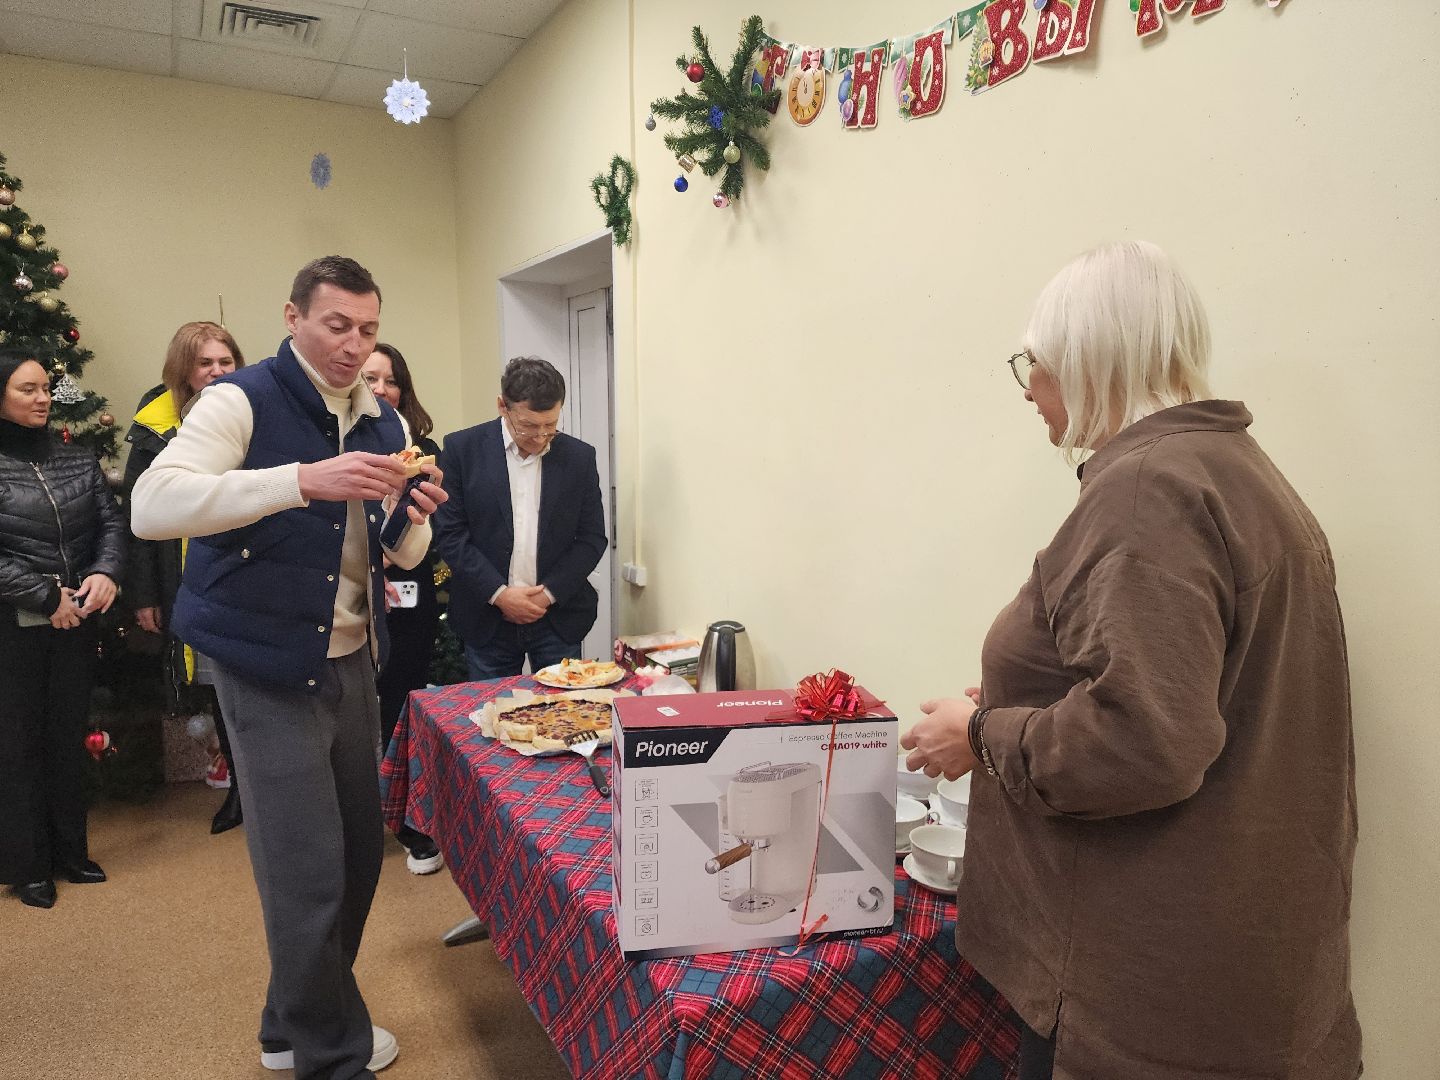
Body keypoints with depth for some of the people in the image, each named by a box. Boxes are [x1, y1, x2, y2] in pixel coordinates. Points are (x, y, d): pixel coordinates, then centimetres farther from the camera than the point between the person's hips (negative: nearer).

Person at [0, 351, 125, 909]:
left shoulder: (77, 461, 7)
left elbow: (112, 523, 4)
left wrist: (105, 573, -14)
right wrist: (45, 595, -16)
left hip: (75, 622, 4)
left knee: (69, 736, 13)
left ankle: (70, 852, 27)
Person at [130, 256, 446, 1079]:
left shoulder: (385, 422, 7)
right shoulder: (243, 401, -11)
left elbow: (403, 556, 12)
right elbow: (152, 508, -26)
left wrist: (415, 519, -12)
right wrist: (303, 480, -35)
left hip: (352, 660, 7)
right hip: (269, 666, -7)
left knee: (359, 849, 14)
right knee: (309, 870, -1)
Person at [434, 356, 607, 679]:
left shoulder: (579, 456, 1)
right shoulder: (463, 448, -3)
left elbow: (593, 538, 3)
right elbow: (450, 533, -5)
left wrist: (549, 593, -8)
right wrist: (499, 593, -12)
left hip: (558, 618, 1)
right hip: (486, 619, -1)